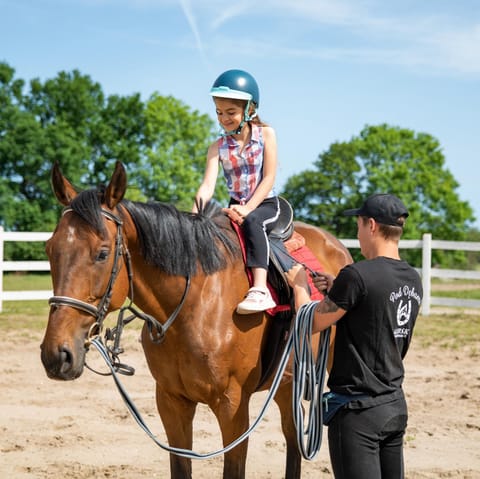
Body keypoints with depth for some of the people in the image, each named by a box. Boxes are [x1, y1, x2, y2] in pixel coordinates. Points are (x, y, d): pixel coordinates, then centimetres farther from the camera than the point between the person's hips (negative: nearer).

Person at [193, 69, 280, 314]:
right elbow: (208, 185, -11)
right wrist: (195, 214, -30)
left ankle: (260, 289, -47)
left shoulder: (265, 134, -5)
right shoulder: (218, 147, 0)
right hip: (236, 206, 5)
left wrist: (247, 209, -22)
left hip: (266, 204, -5)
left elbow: (269, 178, -10)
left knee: (252, 221, -36)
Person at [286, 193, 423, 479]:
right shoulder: (413, 280, 7)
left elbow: (312, 323, -8)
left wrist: (299, 285, 9)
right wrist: (337, 292, 10)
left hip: (357, 410, -8)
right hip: (396, 405, 8)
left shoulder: (357, 275, -18)